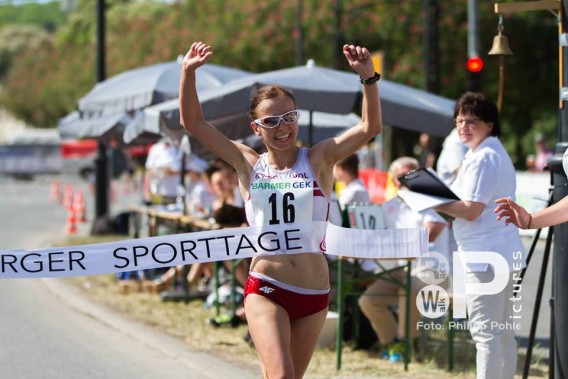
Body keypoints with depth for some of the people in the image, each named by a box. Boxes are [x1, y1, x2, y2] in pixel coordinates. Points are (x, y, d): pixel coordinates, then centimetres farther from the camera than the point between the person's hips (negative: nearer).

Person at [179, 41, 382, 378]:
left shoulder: (318, 160, 3)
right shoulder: (248, 164, 5)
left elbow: (370, 127, -7)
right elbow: (193, 122, 3)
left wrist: (368, 77, -20)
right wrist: (189, 73, -10)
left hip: (314, 291, 1)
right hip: (265, 289, -1)